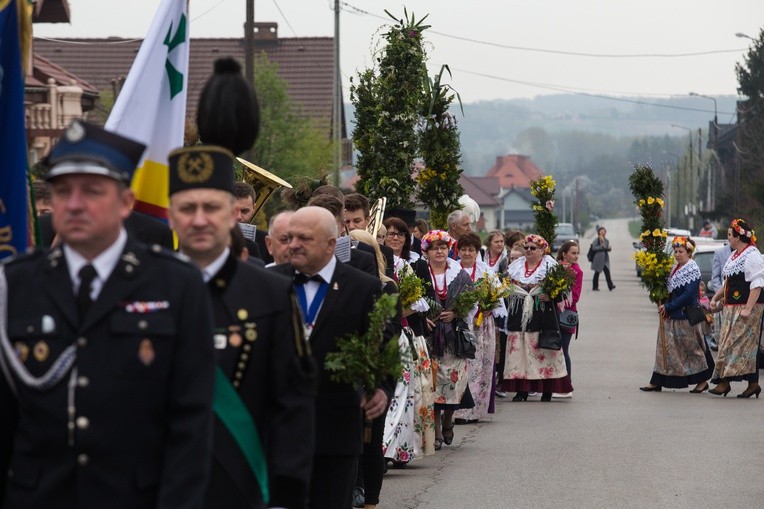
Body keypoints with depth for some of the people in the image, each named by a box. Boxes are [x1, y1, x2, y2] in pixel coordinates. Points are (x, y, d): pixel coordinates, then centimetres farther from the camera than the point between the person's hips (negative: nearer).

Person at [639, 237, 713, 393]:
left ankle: (702, 381, 15)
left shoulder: (692, 270, -12)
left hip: (685, 316, -8)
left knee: (691, 348, 2)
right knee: (665, 347, 6)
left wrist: (668, 306, -18)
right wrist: (664, 306, -2)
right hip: (670, 316, 8)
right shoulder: (675, 268, 12)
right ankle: (656, 382, 6)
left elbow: (688, 295, -19)